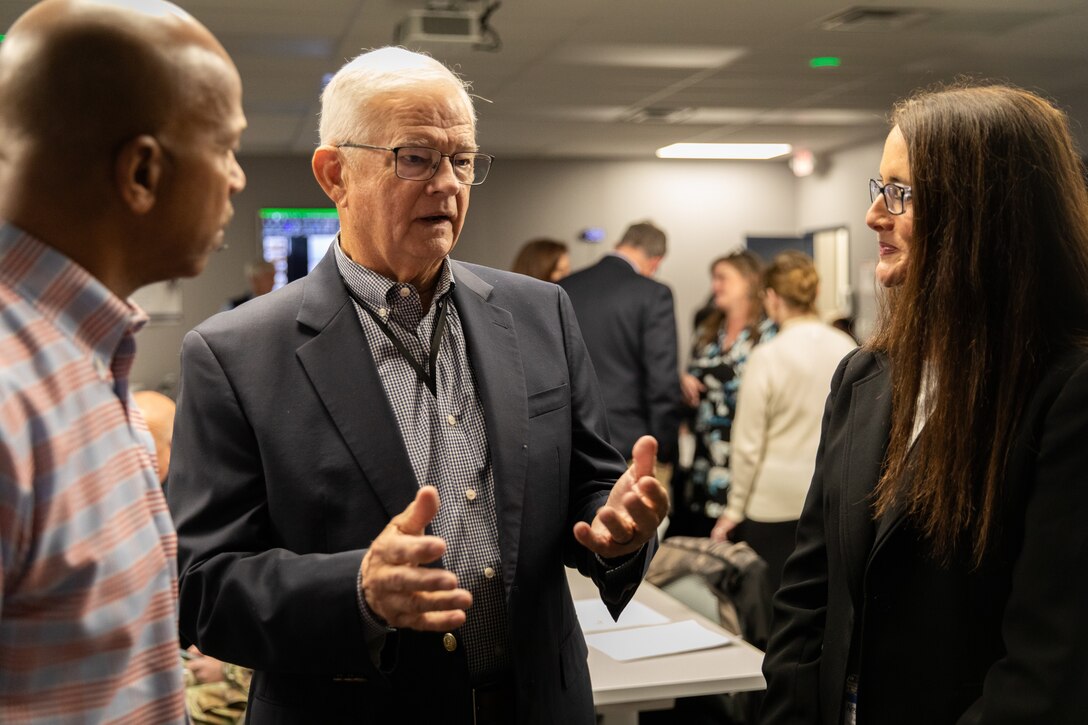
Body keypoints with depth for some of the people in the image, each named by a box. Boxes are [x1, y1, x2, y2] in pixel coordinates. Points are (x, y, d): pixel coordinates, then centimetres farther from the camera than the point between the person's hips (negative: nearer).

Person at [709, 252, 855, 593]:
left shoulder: (768, 356, -12)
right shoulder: (846, 349, -1)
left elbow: (749, 446, -8)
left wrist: (734, 510, 2)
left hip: (775, 504, -4)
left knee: (771, 606, 7)